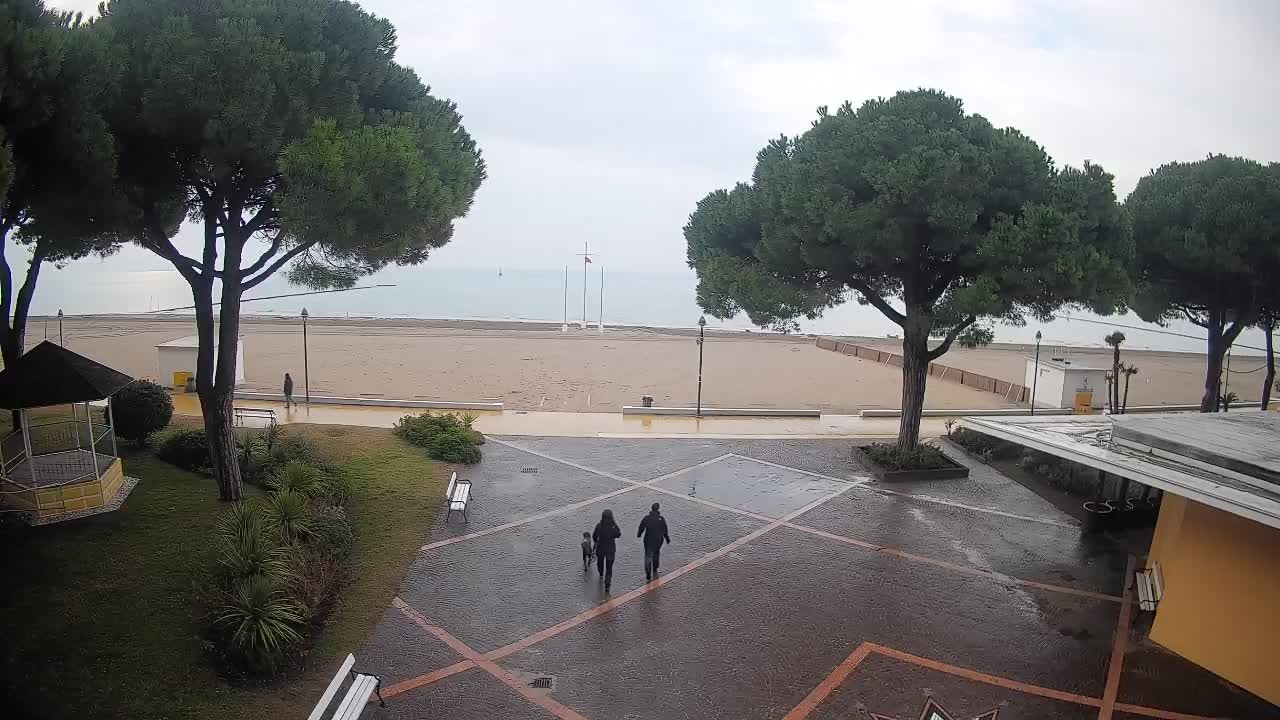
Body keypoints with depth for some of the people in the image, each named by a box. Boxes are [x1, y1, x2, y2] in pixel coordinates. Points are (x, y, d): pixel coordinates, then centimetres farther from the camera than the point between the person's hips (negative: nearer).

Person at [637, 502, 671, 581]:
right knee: (656, 555, 24)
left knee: (648, 557, 6)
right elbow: (665, 531, -3)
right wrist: (667, 538, 13)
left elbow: (641, 527, -3)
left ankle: (648, 574, -2)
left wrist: (639, 534, 17)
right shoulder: (661, 519, -10)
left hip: (648, 541, -2)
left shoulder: (646, 518, -13)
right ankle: (655, 570, 38)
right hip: (658, 541, 2)